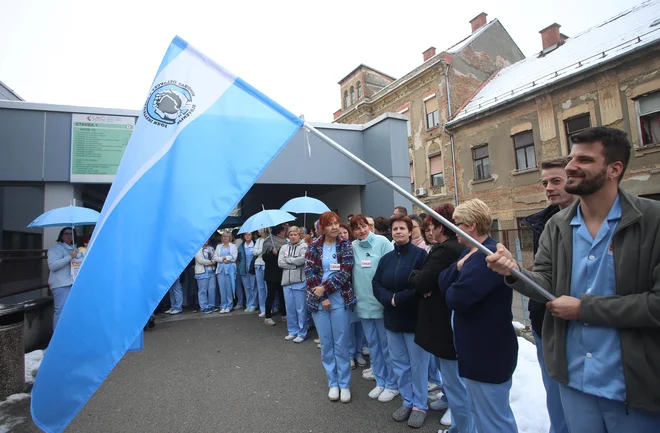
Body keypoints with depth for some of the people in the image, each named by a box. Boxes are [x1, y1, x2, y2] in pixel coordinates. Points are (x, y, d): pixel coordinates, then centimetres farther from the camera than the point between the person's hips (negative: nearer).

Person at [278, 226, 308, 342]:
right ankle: (293, 332, 26)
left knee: (301, 309, 2)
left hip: (300, 282, -5)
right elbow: (280, 263, 0)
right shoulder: (284, 247, 12)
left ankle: (302, 333, 15)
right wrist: (295, 264, -9)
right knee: (290, 309, 12)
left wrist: (287, 259, -5)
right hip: (287, 281, 5)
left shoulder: (303, 246, -1)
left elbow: (302, 259, -17)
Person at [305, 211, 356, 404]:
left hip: (340, 300, -1)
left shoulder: (345, 245, -1)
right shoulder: (314, 247, 2)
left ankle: (344, 384, 23)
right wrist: (322, 297, -12)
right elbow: (309, 272, -4)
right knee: (326, 344, 11)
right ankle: (333, 383, 27)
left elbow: (345, 272, -10)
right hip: (318, 301, 1)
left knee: (341, 344, 6)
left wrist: (324, 288, -16)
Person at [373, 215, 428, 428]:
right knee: (399, 364, 15)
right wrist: (390, 299, -14)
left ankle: (420, 405, 27)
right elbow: (376, 285, 4)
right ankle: (407, 402, 33)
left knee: (417, 365, 8)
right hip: (392, 319, 5)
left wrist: (399, 298, -17)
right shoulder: (386, 258, 7)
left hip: (415, 318, -5)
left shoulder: (420, 254, -9)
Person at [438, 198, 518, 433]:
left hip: (488, 351, -10)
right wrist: (458, 267, -17)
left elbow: (456, 298, -33)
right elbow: (443, 283, 1)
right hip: (475, 348, 10)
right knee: (479, 411, 27)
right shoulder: (470, 252, 8)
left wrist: (452, 289, -11)